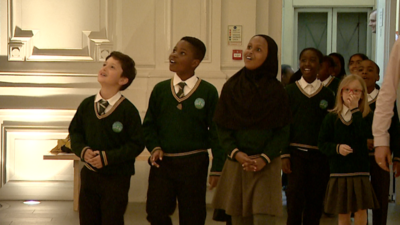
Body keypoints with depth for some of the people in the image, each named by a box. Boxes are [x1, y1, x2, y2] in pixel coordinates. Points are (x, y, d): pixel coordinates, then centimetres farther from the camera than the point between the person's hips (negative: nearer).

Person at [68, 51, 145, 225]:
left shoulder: (128, 110, -13)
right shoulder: (86, 105, 2)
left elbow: (136, 144, -13)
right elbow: (75, 131, 11)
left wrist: (108, 157, -20)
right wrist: (82, 150, -9)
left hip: (116, 178, -4)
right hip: (88, 175, 4)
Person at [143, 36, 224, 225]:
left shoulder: (208, 92, -2)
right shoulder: (160, 89, 6)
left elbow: (216, 131, -2)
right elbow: (149, 124, 11)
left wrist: (217, 168, -4)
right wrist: (155, 147, -7)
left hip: (194, 164, -2)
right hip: (162, 162, 2)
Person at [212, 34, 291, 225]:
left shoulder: (276, 91, -1)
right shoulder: (231, 87, 3)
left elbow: (282, 131, -1)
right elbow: (222, 127, 3)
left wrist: (265, 158, -13)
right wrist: (235, 153, -12)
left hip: (266, 166, -2)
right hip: (235, 165, 2)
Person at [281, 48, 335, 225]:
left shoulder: (327, 94, 7)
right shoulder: (289, 91, 4)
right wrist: (284, 155, -5)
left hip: (319, 155, 2)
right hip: (295, 152, -1)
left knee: (315, 204, 4)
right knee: (295, 201, -8)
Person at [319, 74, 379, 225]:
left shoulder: (366, 116, 1)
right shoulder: (332, 117, 2)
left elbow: (365, 134, -19)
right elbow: (322, 143, 2)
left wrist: (355, 109, -17)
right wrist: (337, 148, -16)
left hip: (360, 171, 0)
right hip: (338, 172, 1)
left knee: (361, 211, -2)